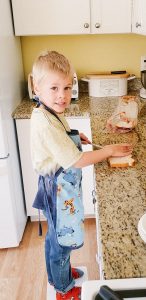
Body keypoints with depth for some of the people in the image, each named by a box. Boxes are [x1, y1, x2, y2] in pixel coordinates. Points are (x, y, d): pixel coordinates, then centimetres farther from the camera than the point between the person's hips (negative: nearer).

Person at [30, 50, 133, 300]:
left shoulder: (49, 113, 0)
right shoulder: (45, 123, -30)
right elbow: (75, 161, -28)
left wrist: (72, 137, 6)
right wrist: (110, 150, -19)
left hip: (62, 187, 9)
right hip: (58, 189, -9)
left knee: (57, 237, 27)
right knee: (61, 240, 12)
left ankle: (61, 271, 50)